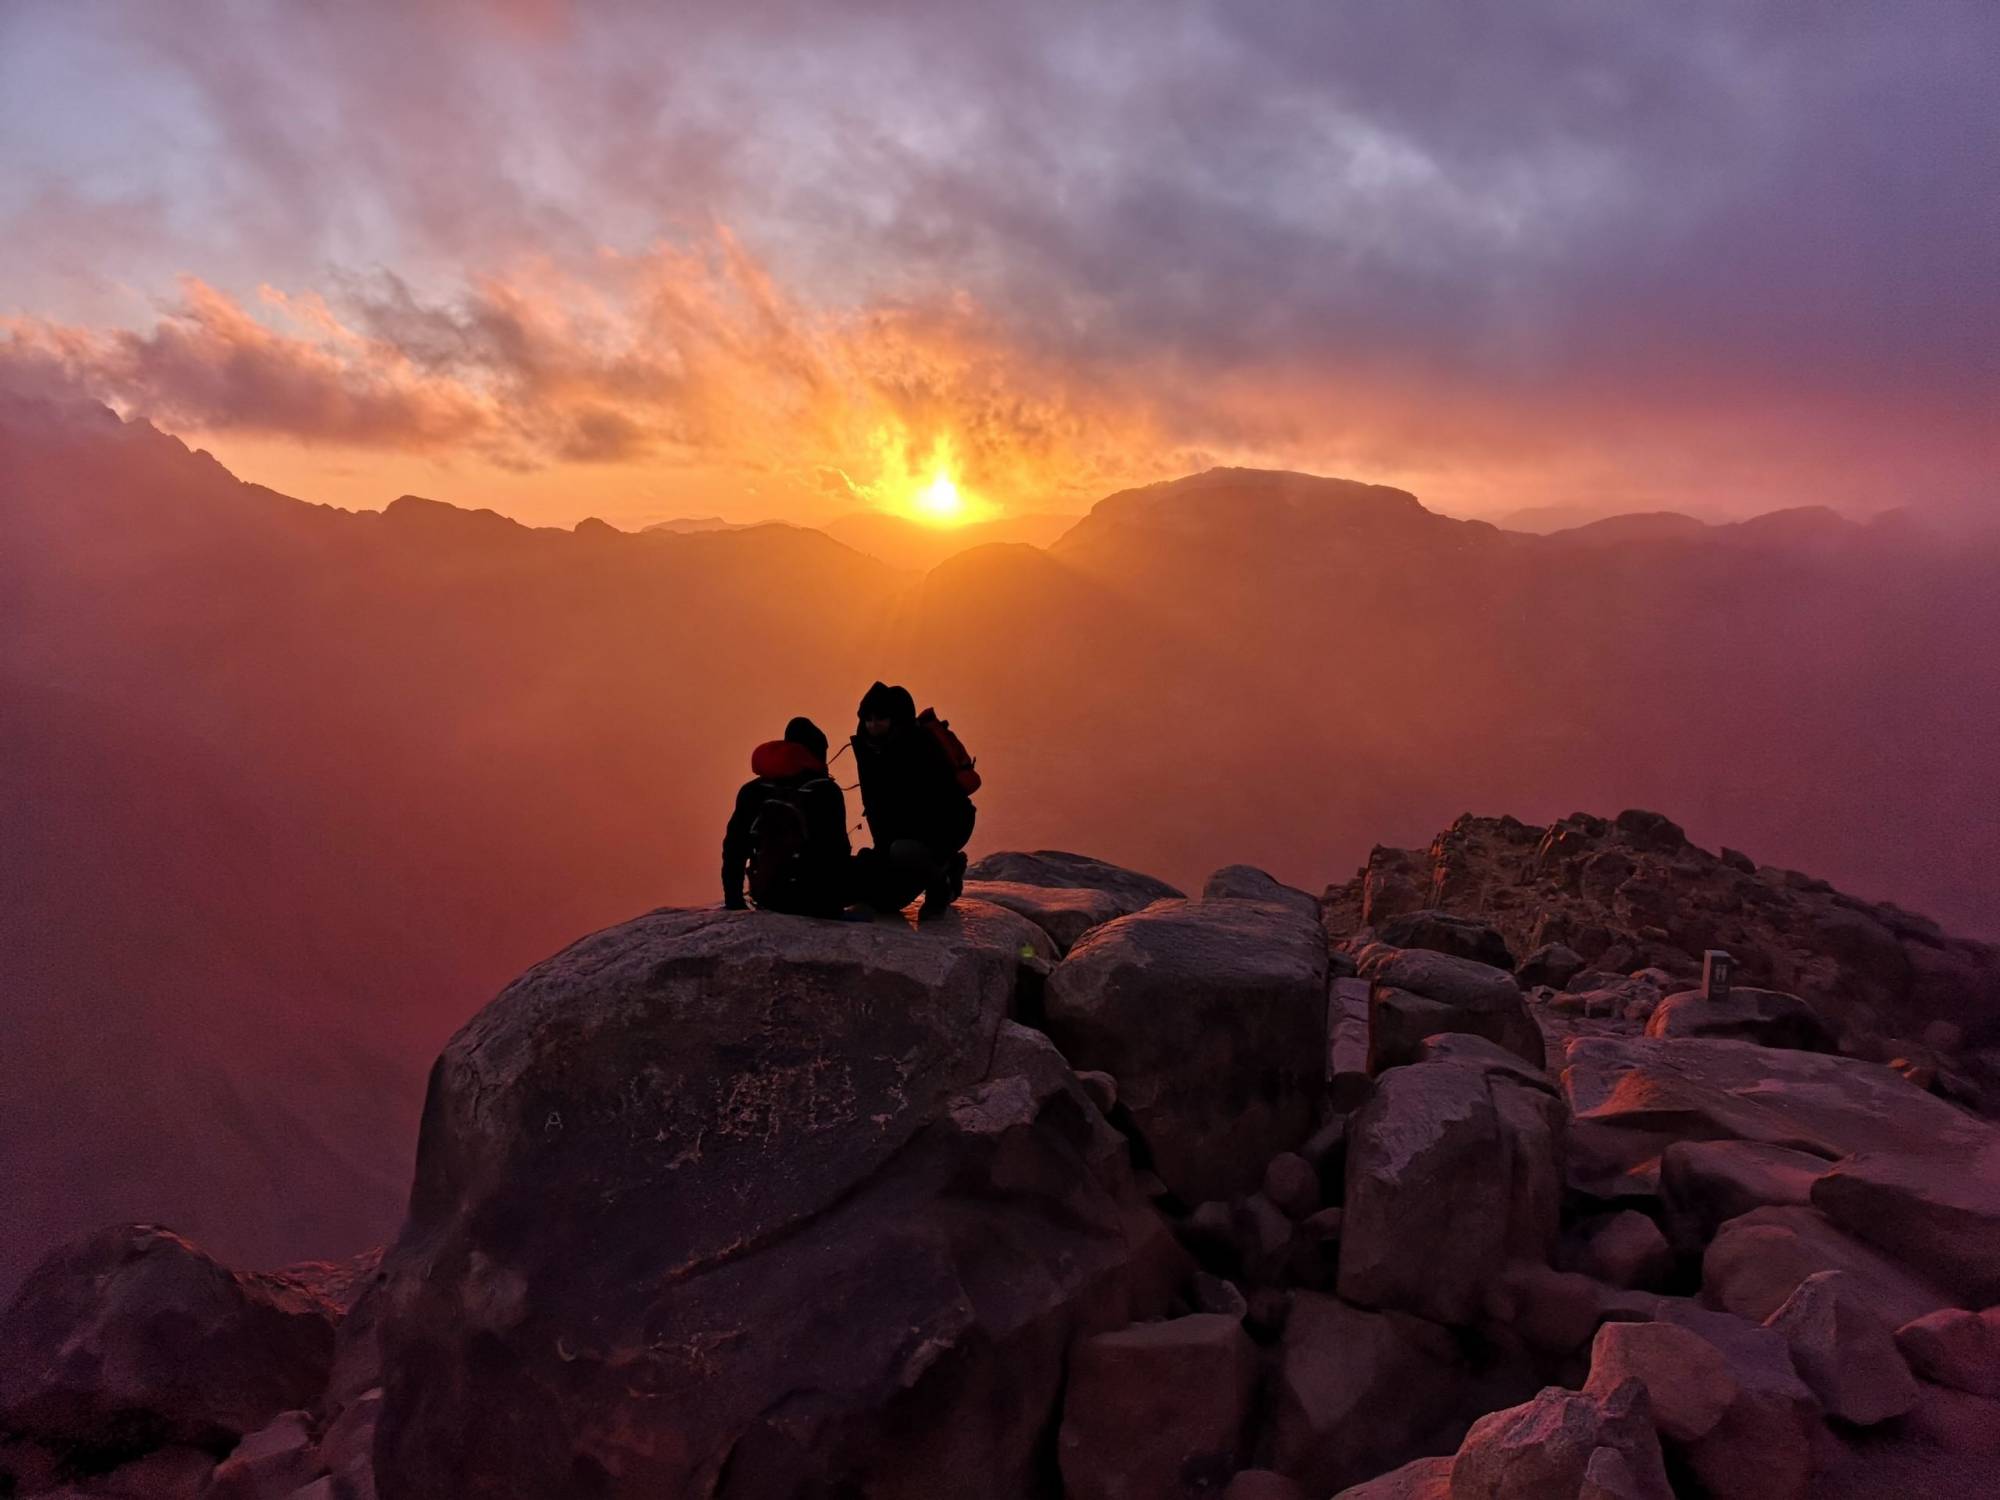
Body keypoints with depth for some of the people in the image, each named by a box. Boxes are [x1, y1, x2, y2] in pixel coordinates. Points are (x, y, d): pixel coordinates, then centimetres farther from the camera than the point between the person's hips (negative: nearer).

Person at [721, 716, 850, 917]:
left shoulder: (752, 790, 9)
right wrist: (838, 903, 1)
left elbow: (733, 848, 8)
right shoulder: (826, 791, -5)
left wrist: (734, 902, 14)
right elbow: (837, 851, -7)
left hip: (767, 899, 5)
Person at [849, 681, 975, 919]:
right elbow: (873, 802, 0)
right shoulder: (867, 746, -3)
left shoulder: (921, 743, -23)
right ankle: (944, 866, 26)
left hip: (946, 824, -7)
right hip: (903, 830, 7)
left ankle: (940, 887, -4)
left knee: (902, 852, -38)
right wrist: (882, 846, -10)